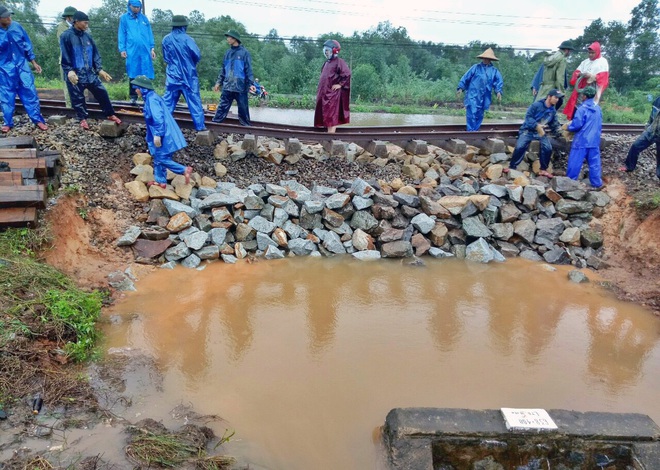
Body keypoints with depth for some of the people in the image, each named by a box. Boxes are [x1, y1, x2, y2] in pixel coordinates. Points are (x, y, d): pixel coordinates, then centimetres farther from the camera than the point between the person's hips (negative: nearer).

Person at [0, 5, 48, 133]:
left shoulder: (17, 26, -2)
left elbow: (27, 45, 8)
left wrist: (34, 63, 9)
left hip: (22, 66, 2)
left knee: (30, 93, 3)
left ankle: (38, 120, 13)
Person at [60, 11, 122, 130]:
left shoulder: (87, 36, 9)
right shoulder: (66, 36, -7)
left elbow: (95, 54, 13)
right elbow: (65, 56, -10)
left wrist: (99, 69, 4)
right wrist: (69, 71, -19)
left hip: (90, 73, 5)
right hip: (75, 75, -4)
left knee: (102, 92, 5)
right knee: (78, 98, 5)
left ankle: (110, 115, 18)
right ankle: (83, 119, 20)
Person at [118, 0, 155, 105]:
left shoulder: (144, 18, 14)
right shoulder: (124, 18, 7)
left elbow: (149, 33, 16)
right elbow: (121, 34, 5)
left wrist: (152, 48, 9)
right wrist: (122, 49, -3)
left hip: (145, 50, 2)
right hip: (132, 51, -1)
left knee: (146, 75, -3)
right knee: (133, 75, 2)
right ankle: (133, 97, 8)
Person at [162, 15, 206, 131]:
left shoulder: (166, 40, 0)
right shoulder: (187, 39, -13)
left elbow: (165, 57, 9)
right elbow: (197, 55, -13)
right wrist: (191, 64, 7)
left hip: (172, 75, 4)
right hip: (188, 75, -3)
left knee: (168, 100, 9)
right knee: (194, 100, 2)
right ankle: (200, 125, 2)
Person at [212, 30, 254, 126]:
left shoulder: (244, 52, -3)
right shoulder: (228, 53, 12)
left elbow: (248, 70, -6)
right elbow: (223, 69, 17)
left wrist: (251, 84, -15)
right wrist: (218, 82, 12)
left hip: (240, 87, -4)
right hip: (227, 87, 4)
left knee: (243, 109, 3)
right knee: (222, 107, 4)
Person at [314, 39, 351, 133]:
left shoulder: (339, 62, -8)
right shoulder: (326, 62, 17)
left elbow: (347, 74, -18)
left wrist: (340, 84, -15)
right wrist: (319, 91, 19)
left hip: (333, 93, -8)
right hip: (324, 93, 8)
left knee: (331, 115, -10)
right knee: (325, 115, 9)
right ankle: (328, 131, 16)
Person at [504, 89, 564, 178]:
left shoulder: (553, 110, 5)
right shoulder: (536, 105, -14)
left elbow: (554, 124, 12)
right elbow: (528, 116, -19)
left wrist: (559, 131, -7)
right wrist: (537, 126, -31)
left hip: (540, 131, 5)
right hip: (528, 130, -5)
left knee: (548, 148, -10)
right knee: (520, 147, -20)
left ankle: (543, 170, 4)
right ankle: (512, 167, -6)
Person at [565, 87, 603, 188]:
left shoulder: (582, 109, -13)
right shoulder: (598, 108, 10)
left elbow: (577, 125, -15)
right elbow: (600, 125, 20)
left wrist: (568, 127, 3)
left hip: (582, 141, -6)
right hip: (594, 141, 6)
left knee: (575, 162, 1)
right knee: (594, 163, 9)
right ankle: (597, 183, 14)